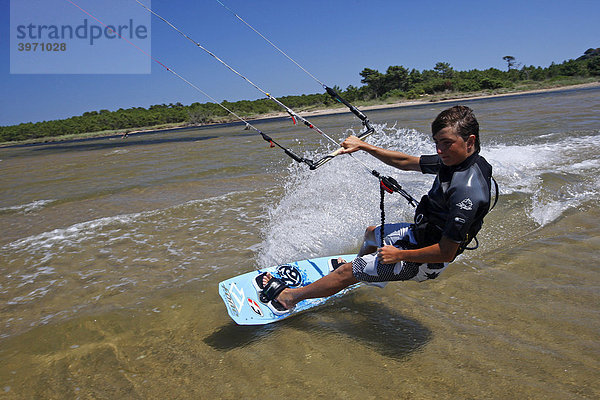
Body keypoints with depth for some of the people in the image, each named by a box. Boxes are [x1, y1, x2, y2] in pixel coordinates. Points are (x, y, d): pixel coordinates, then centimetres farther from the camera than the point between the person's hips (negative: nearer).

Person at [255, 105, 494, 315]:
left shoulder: (466, 191, -34)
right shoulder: (454, 159, -6)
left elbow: (447, 253, -32)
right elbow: (405, 162, 3)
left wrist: (400, 255, -21)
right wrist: (363, 146, 0)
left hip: (423, 263, -9)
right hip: (421, 232, 9)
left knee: (347, 272, -1)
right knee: (371, 234, 31)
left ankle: (288, 297, 17)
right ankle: (357, 269, 62)